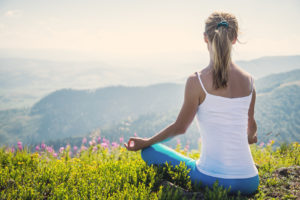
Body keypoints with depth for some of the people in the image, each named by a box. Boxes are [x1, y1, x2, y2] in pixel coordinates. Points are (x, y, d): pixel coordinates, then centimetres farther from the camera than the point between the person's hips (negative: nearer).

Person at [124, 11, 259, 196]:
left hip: (211, 180, -5)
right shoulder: (248, 80, 1)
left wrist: (146, 142, 15)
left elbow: (180, 127, -2)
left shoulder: (197, 81, -13)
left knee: (150, 151, 13)